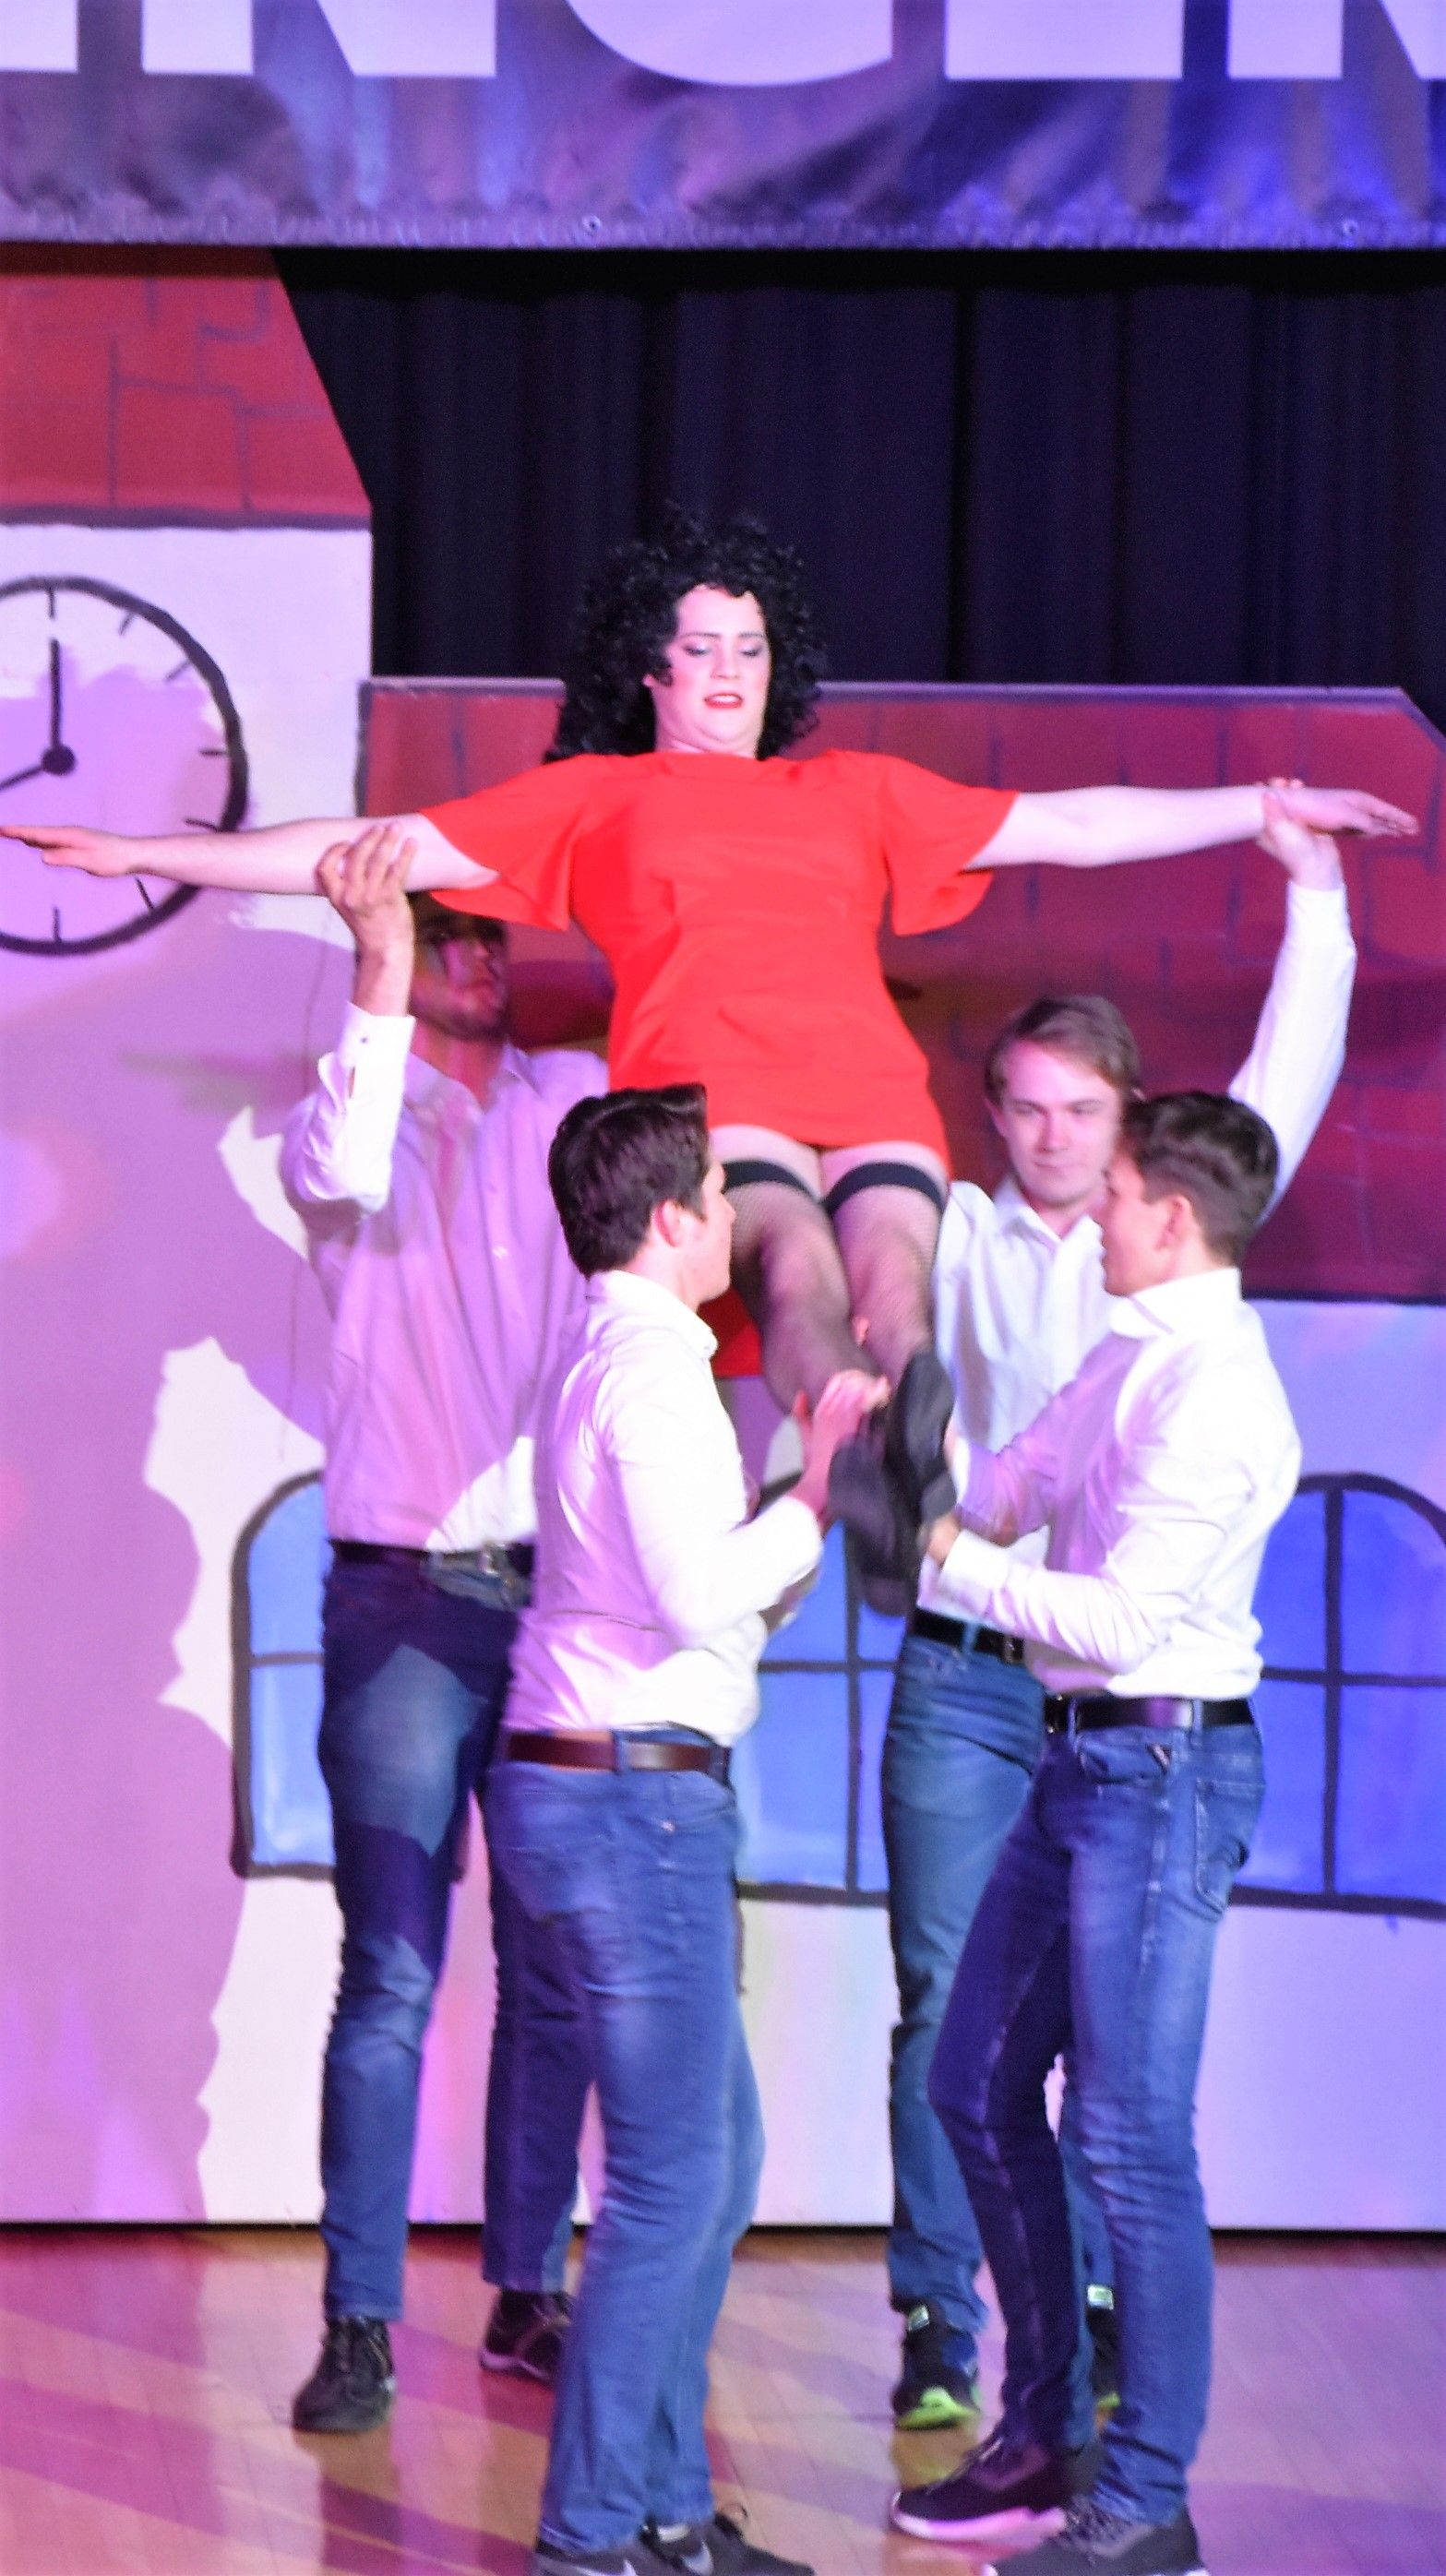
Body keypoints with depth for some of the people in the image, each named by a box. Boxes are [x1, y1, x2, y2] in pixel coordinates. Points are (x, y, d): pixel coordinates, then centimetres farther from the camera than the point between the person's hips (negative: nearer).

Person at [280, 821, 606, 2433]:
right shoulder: (346, 1109, 3)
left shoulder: (576, 1099, 11)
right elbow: (345, 1172, -19)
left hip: (564, 1588, 3)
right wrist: (380, 977, -25)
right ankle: (358, 2322, 0)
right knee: (391, 1974, -5)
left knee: (557, 1971, 6)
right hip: (408, 1592, -3)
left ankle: (527, 2292, 16)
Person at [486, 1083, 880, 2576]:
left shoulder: (613, 1363, 18)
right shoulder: (653, 1369, -14)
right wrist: (818, 1479, -13)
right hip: (632, 1795, -11)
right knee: (671, 2185, -6)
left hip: (597, 1785, 11)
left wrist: (817, 1484, 19)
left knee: (716, 2158, 15)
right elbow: (705, 1597, -23)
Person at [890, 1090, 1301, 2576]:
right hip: (1080, 1758, 10)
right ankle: (1044, 2437, 28)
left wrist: (950, 1560, -16)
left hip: (1162, 1767, -10)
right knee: (978, 2092, 15)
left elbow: (1124, 1621, -22)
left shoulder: (1216, 1394, -19)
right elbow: (1003, 1493, 16)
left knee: (1131, 2135, -5)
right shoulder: (1126, 1357, 10)